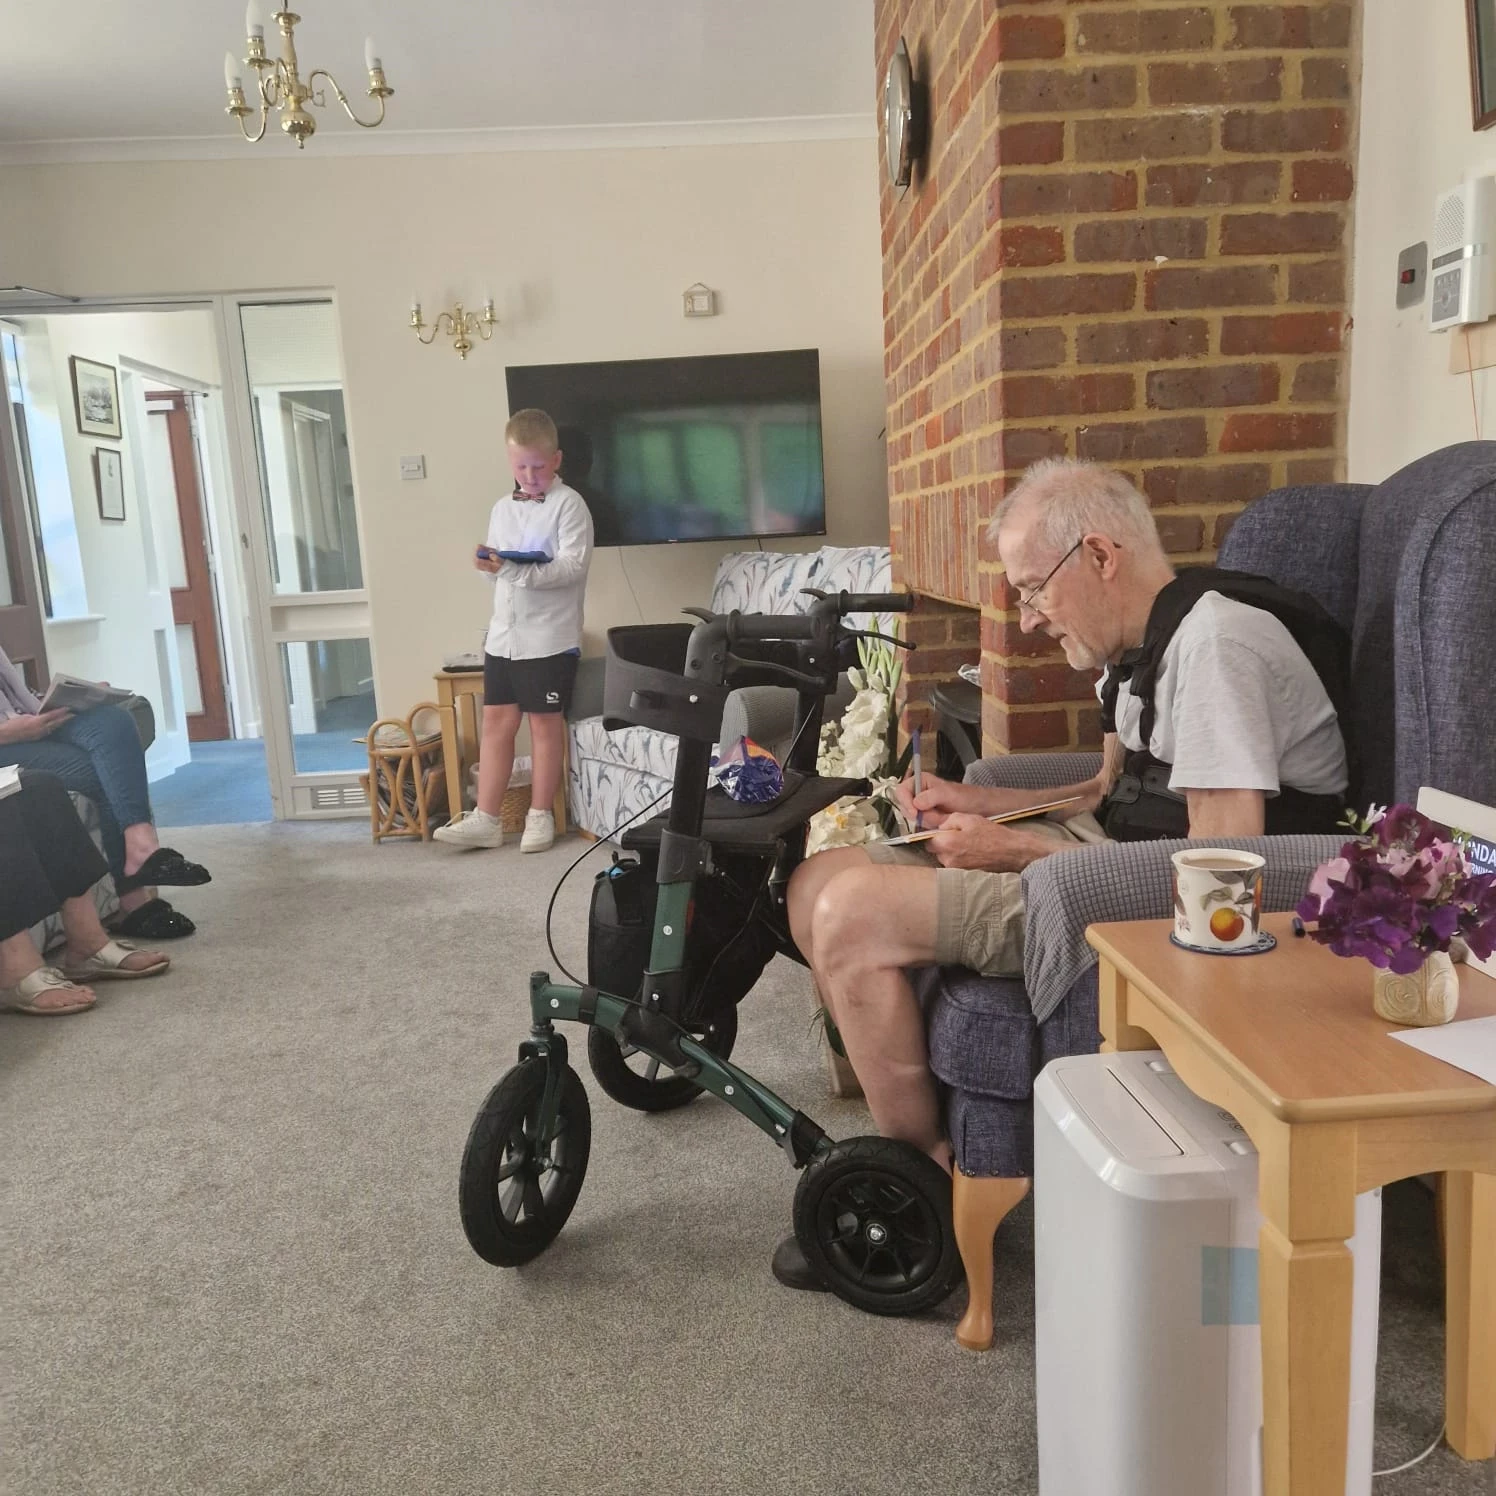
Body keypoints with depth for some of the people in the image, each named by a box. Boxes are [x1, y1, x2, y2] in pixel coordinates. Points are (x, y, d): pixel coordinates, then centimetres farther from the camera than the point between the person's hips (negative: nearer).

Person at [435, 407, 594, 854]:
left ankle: (540, 816, 16)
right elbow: (499, 570, 17)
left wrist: (516, 569, -25)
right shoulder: (502, 509, 13)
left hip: (550, 637, -6)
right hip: (504, 634, 6)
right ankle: (485, 819, 12)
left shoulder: (569, 504, -7)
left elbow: (573, 566, -17)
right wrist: (489, 566, -6)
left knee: (544, 722, 4)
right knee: (496, 721, 6)